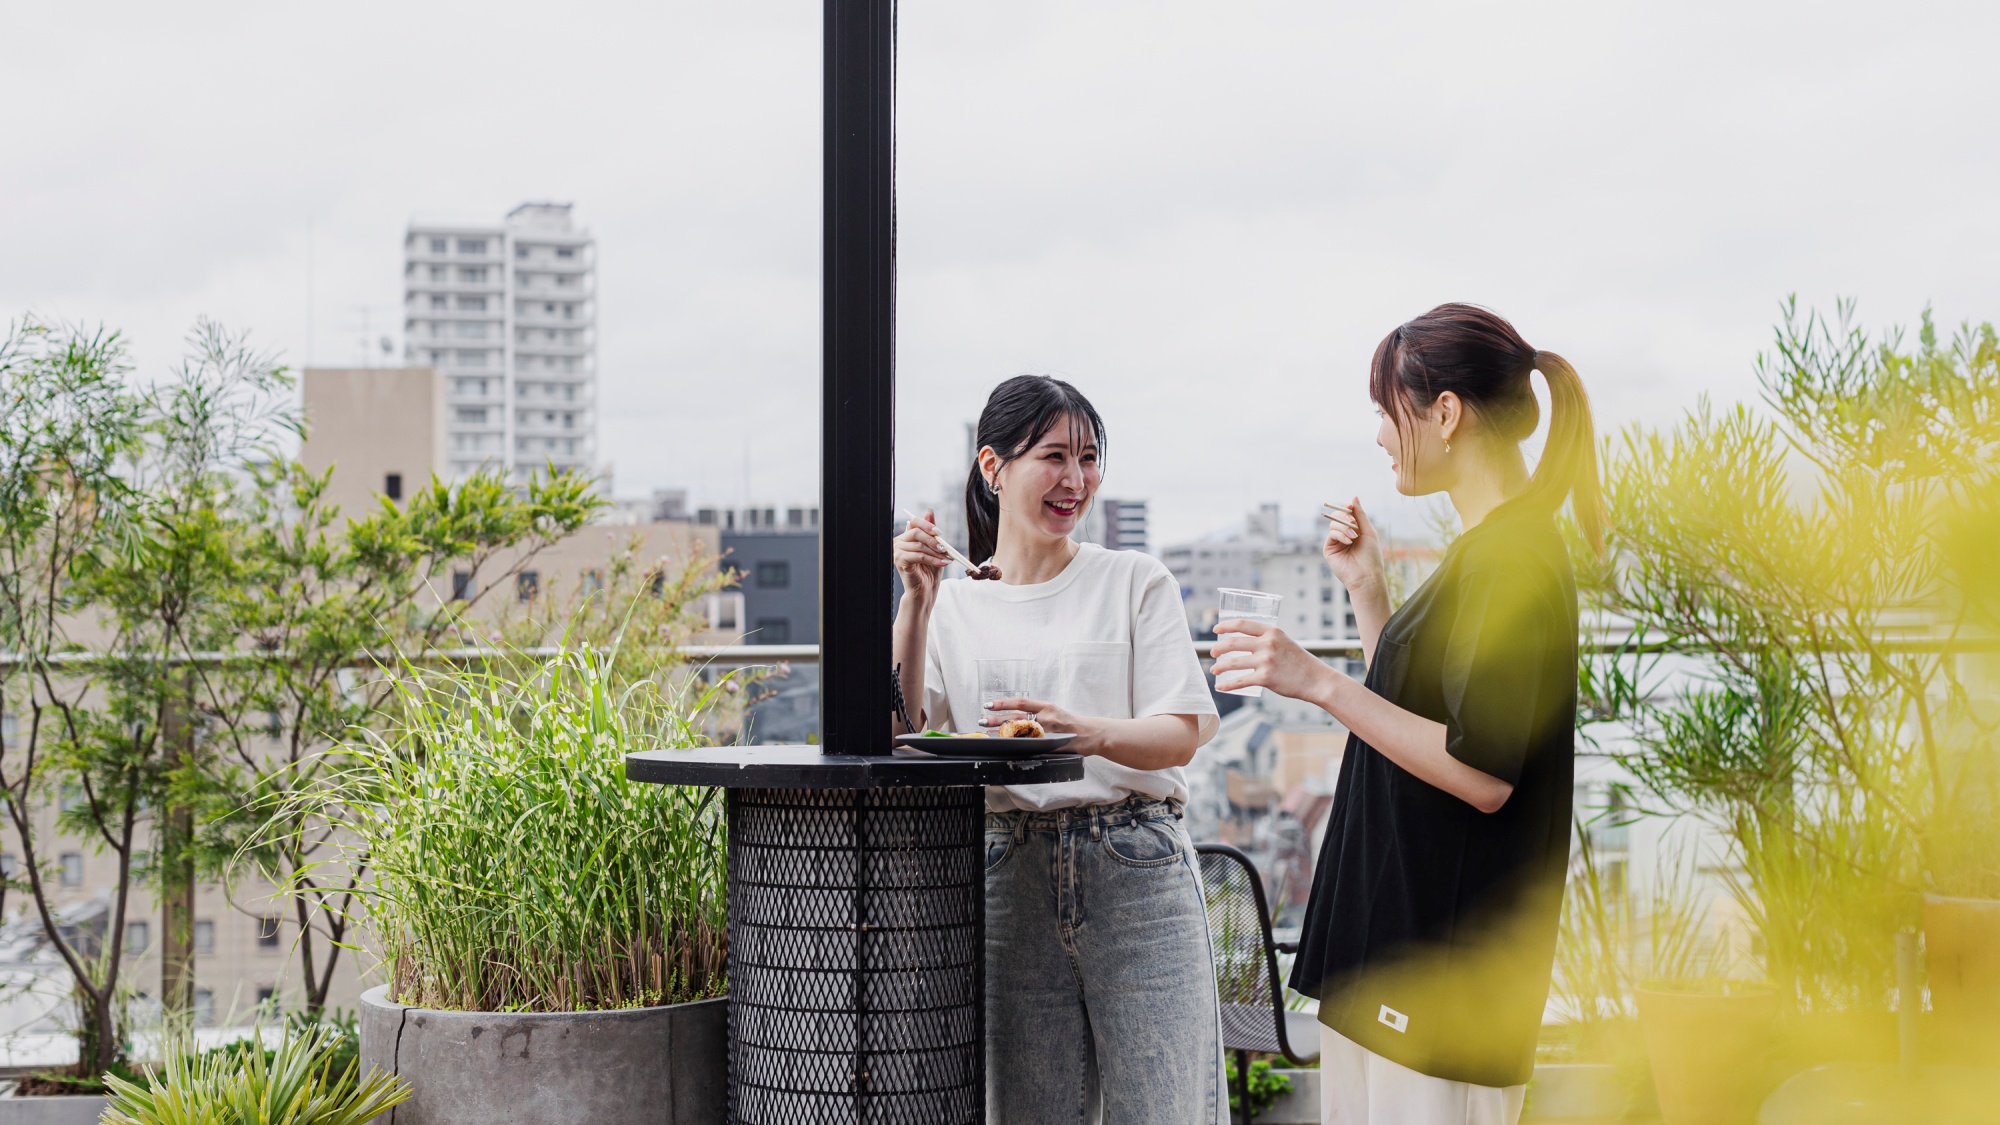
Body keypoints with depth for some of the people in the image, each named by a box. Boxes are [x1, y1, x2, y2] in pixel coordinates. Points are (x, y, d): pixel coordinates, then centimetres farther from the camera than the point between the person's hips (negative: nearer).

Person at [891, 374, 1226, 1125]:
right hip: (1007, 876, 1)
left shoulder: (1135, 582, 6)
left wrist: (1090, 733, -23)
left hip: (1136, 872, -1)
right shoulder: (953, 602, 10)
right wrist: (916, 602, -8)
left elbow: (1182, 733, -4)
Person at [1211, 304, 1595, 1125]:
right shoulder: (1484, 551, 15)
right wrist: (1365, 589, 13)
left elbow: (1483, 774, -22)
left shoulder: (1512, 560, -16)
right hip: (1393, 930, 10)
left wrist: (1320, 684, -23)